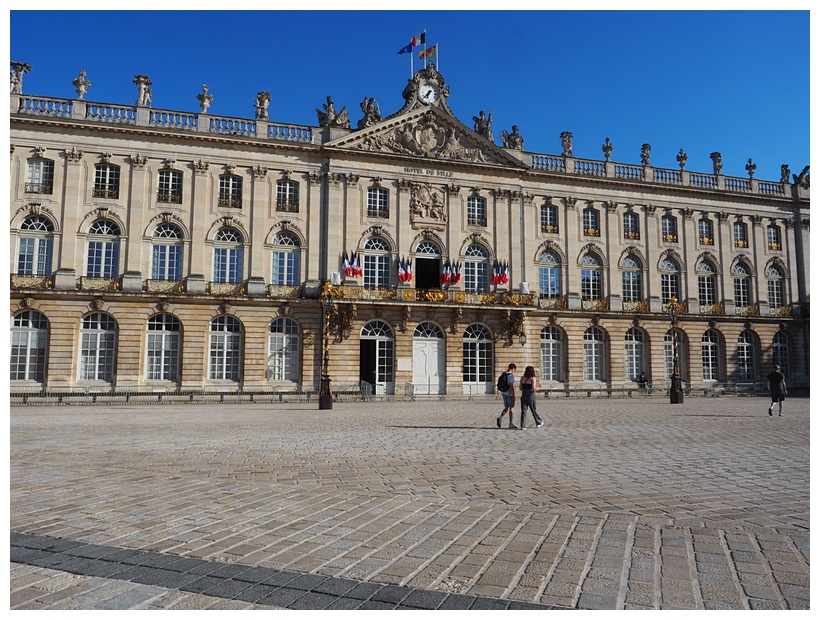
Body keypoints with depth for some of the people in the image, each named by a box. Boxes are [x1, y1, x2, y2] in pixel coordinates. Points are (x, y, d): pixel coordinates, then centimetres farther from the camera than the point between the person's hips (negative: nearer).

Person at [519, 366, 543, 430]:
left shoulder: (522, 378, 3)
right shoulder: (533, 378, -10)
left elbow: (520, 388, 5)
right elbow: (533, 388, -17)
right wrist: (539, 387, 1)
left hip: (524, 396, 3)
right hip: (531, 396, -3)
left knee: (523, 411, 3)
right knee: (533, 410, 14)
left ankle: (523, 426, -1)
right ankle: (539, 422, 33)